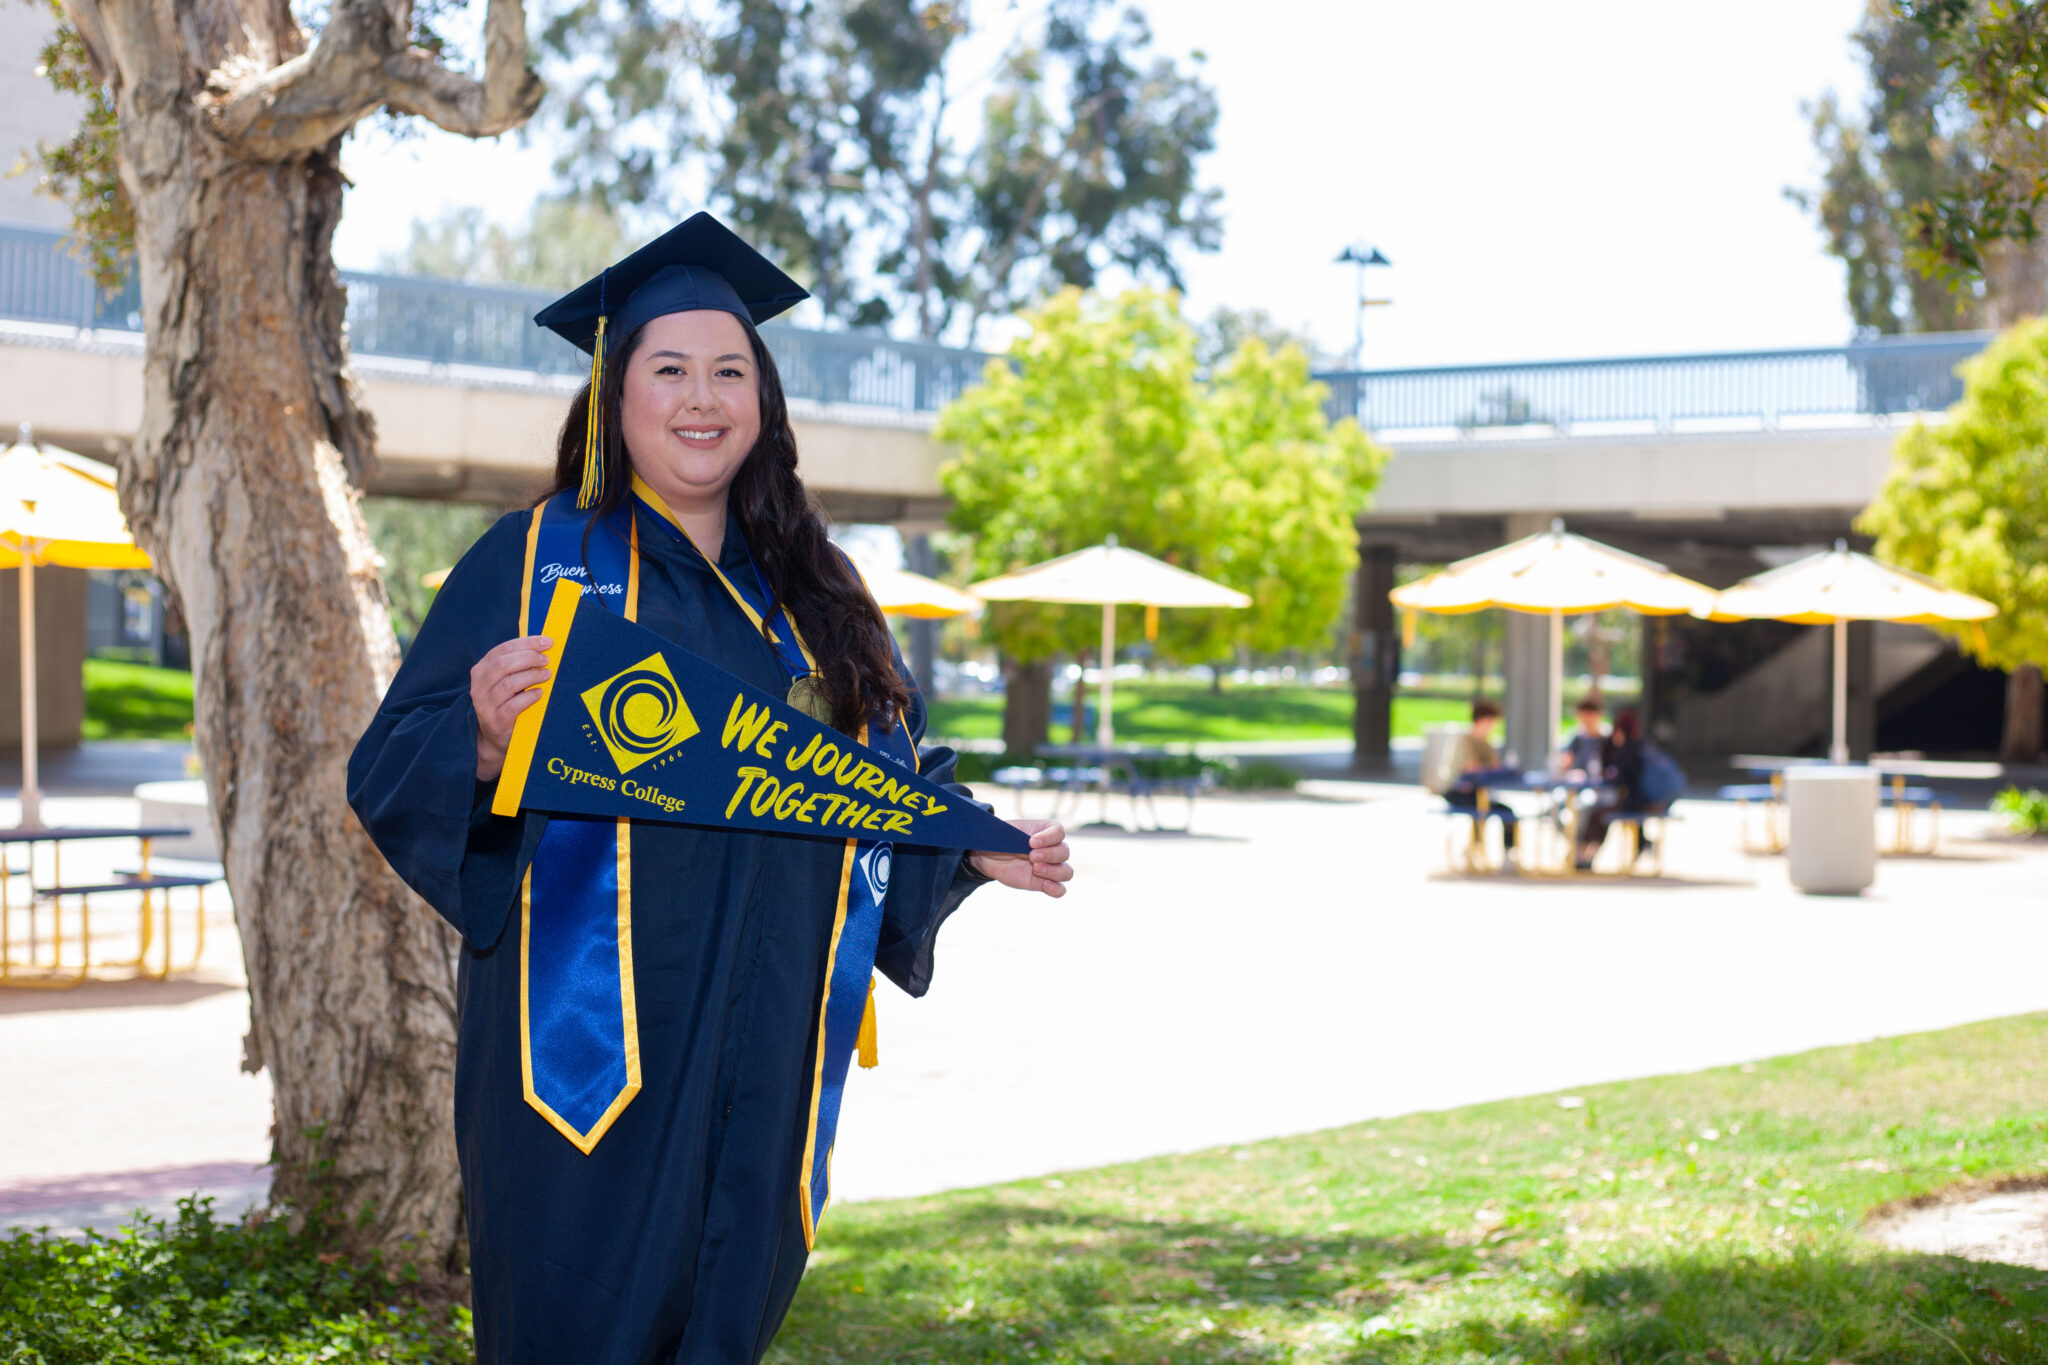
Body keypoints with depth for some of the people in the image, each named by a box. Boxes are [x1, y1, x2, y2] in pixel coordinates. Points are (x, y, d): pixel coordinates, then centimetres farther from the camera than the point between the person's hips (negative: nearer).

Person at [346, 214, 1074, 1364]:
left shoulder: (809, 591, 13)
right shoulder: (535, 563, -1)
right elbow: (391, 775, -7)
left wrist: (973, 849, 6)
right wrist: (486, 744, -26)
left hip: (767, 1045, 4)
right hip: (591, 1048, -4)